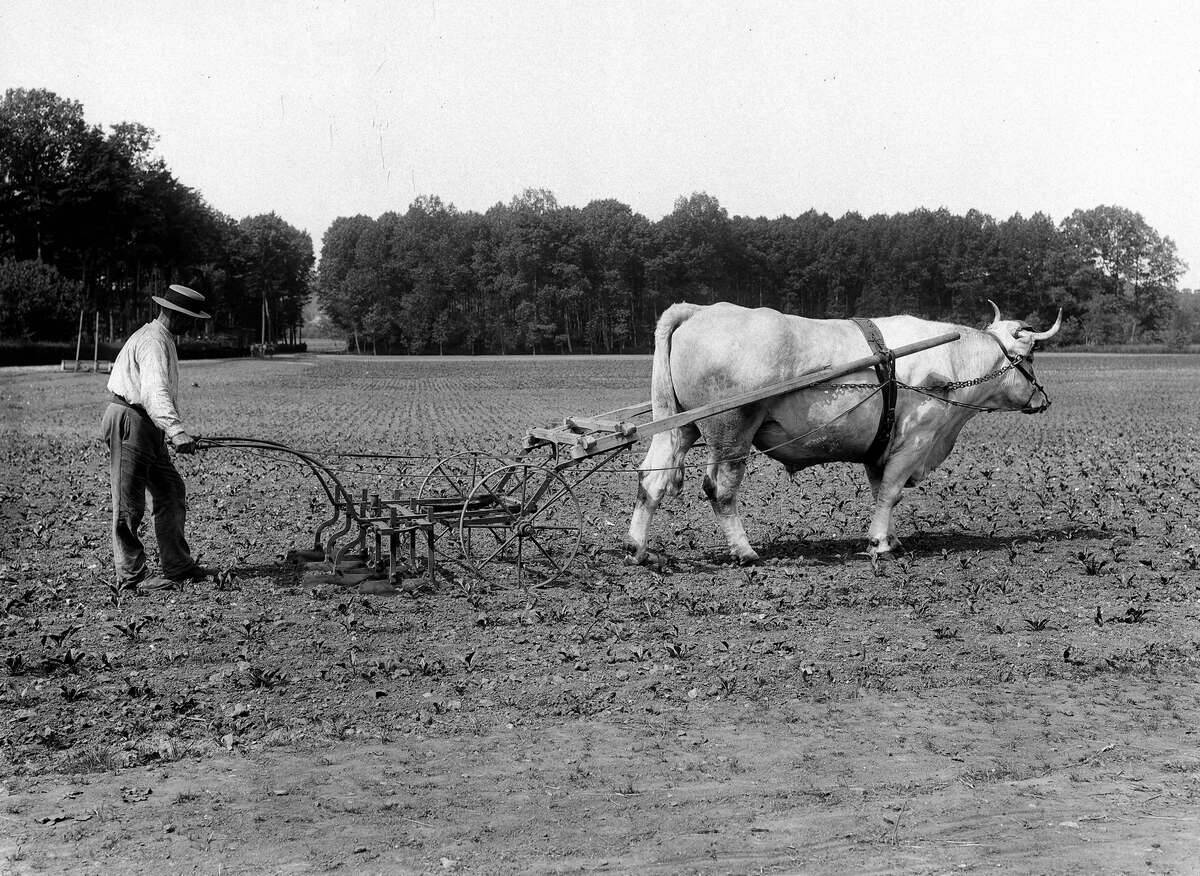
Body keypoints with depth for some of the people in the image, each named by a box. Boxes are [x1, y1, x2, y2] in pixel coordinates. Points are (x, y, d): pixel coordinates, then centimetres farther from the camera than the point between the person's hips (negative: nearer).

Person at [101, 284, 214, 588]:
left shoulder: (163, 338, 17)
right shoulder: (152, 341, -17)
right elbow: (154, 391, -33)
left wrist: (171, 431, 27)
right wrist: (177, 430, -43)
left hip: (148, 426, 11)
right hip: (129, 423, -11)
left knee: (171, 493, 11)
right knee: (130, 503, -3)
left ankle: (178, 566, 16)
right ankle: (131, 574, 5)